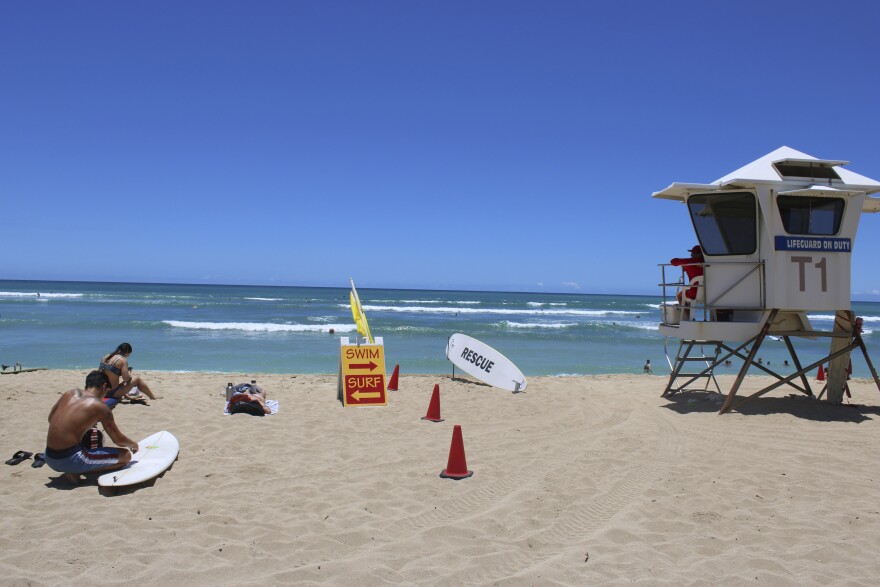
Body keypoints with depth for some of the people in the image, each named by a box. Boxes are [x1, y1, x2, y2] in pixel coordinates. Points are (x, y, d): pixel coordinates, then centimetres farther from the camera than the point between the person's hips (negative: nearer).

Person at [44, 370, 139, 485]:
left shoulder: (69, 394, 8)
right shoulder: (100, 407, -8)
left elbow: (50, 419, 24)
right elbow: (118, 439, 0)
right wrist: (133, 444, 21)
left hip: (50, 459, 8)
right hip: (69, 460, -8)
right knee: (125, 455, -3)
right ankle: (77, 472, -8)